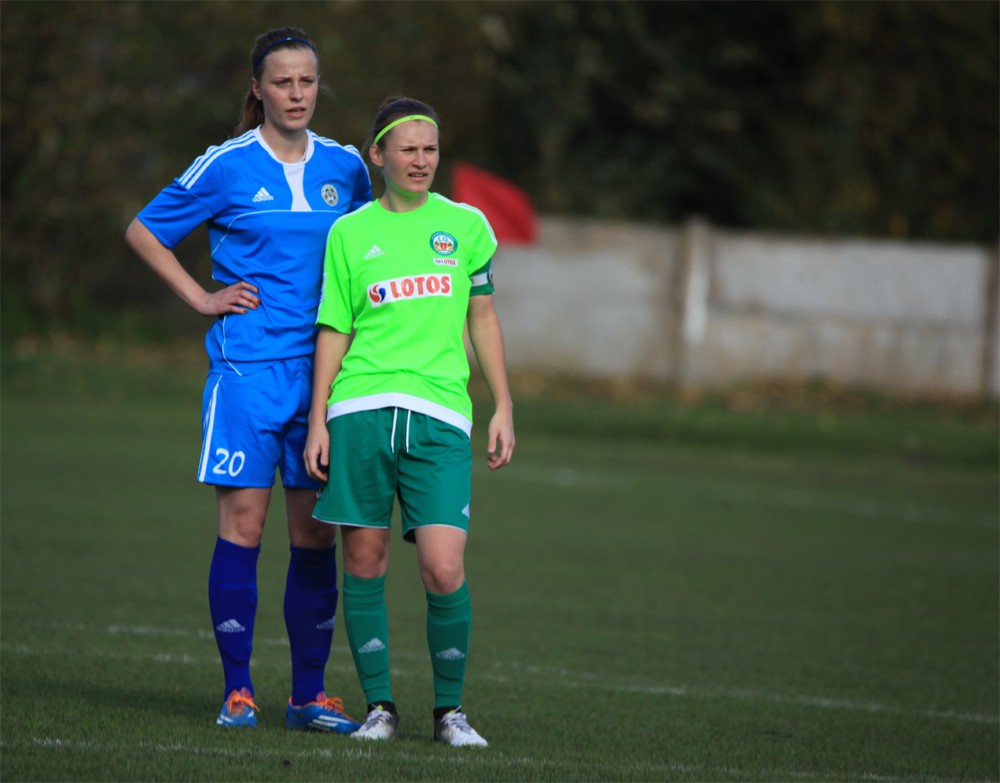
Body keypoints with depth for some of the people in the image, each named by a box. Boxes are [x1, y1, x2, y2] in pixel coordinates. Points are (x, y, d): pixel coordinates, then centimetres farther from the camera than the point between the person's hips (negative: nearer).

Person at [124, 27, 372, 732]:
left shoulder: (344, 167, 8)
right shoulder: (226, 167, -2)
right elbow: (144, 232, 7)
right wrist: (201, 298, 1)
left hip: (324, 368, 3)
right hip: (246, 368, -3)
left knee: (316, 530, 3)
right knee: (243, 522, -6)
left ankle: (310, 694, 8)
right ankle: (238, 690, 1)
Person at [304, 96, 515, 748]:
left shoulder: (466, 225, 11)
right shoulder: (349, 233, 9)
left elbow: (483, 318, 16)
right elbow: (334, 329, 11)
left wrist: (504, 409, 10)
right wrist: (319, 419, 4)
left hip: (440, 416, 0)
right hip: (360, 411, 1)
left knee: (444, 570, -11)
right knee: (364, 564, 1)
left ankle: (451, 708, 4)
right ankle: (380, 706, 11)